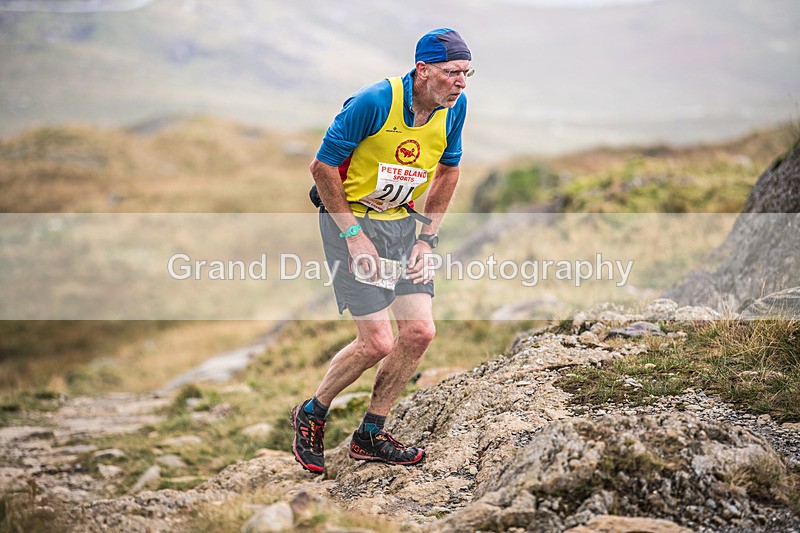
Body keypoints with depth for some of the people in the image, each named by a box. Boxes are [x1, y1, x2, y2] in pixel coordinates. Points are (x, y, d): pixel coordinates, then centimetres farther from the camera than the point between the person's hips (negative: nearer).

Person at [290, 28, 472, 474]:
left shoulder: (455, 106, -5)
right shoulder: (375, 101, -24)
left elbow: (448, 170, 10)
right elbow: (323, 167, -17)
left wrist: (427, 238, 3)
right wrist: (354, 236, -17)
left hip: (402, 220, 6)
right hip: (350, 217, -6)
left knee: (420, 331, -3)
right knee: (378, 342, -12)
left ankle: (370, 436, 16)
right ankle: (311, 415, 14)